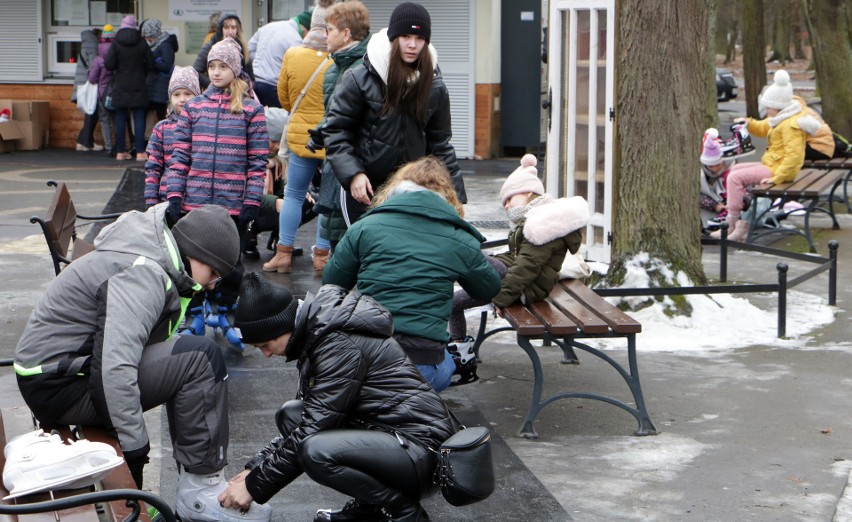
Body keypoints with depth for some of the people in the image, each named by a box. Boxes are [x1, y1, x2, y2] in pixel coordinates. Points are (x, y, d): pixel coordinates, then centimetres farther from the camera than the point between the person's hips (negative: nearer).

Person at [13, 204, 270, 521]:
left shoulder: (153, 264, 13)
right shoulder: (143, 274, -20)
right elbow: (117, 366, -32)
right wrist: (134, 447, -26)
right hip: (58, 387, -10)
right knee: (201, 357, -17)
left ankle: (195, 473, 11)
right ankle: (200, 487, -11)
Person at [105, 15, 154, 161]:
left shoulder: (116, 43, -5)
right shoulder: (142, 43, -4)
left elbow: (108, 64, -11)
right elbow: (150, 65, -4)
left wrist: (117, 70, 10)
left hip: (121, 86, 0)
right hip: (138, 87, 0)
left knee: (121, 118, 7)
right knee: (139, 118, 1)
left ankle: (120, 151, 8)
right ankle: (140, 152, -3)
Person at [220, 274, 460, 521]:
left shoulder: (340, 344, -19)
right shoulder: (317, 332, 10)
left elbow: (313, 427, -20)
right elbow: (310, 418, 16)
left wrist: (255, 485, -13)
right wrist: (256, 467, 9)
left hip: (424, 448, -10)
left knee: (317, 452, -30)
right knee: (290, 414, 7)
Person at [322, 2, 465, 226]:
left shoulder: (434, 86, 4)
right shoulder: (361, 79, -7)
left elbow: (440, 142, 10)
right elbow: (335, 131, -5)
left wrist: (455, 194, 6)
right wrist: (353, 174, -18)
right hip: (364, 190, -3)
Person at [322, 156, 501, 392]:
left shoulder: (366, 227, 4)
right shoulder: (461, 242, 4)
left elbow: (331, 282, 15)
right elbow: (490, 290, 22)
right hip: (422, 367, -1)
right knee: (446, 365, 33)